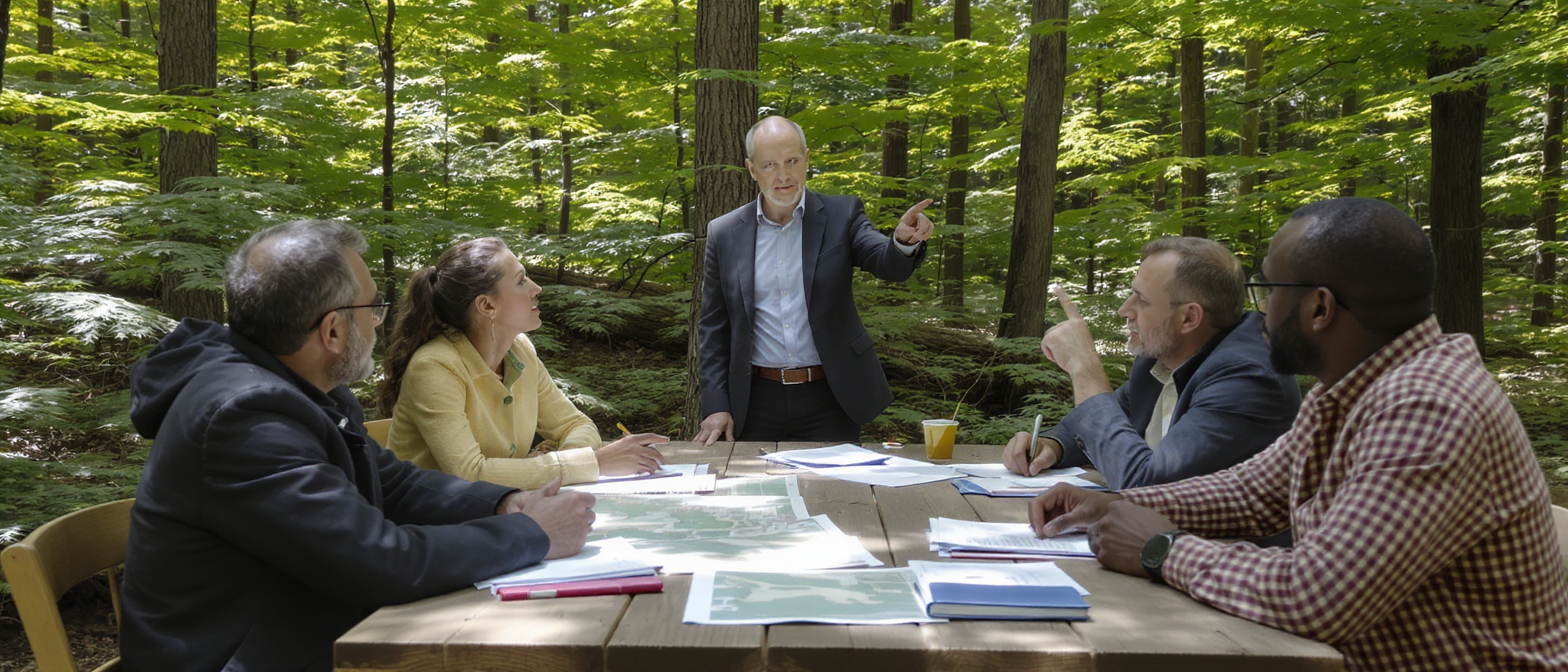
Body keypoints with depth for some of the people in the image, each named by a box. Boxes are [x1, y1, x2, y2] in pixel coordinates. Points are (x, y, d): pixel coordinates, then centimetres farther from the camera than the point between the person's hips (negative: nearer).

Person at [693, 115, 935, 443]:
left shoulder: (841, 216, -1)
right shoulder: (724, 234, 2)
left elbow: (889, 265, -15)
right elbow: (713, 327, 6)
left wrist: (905, 241, -39)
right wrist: (717, 406, 0)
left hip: (829, 400, -1)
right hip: (758, 401, 1)